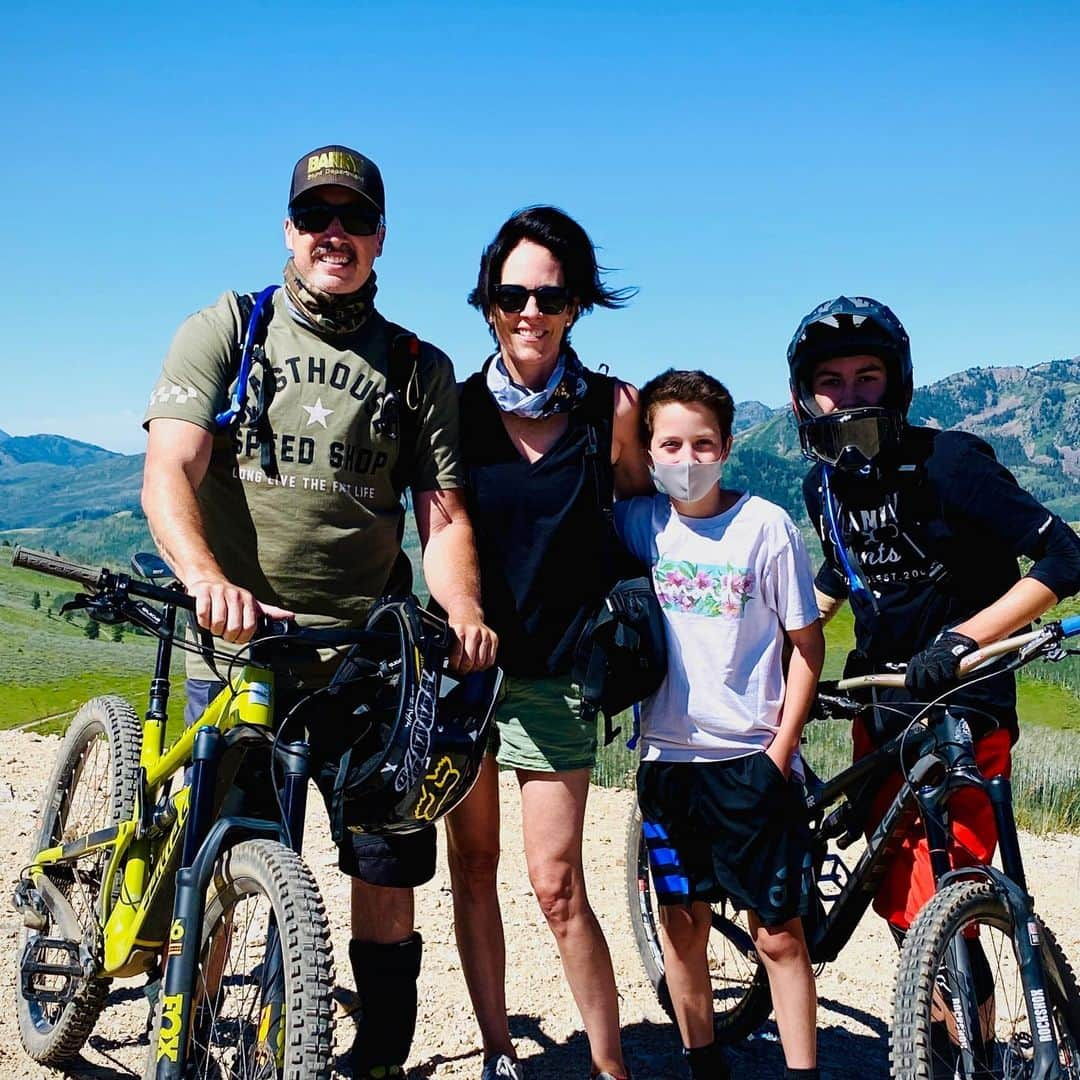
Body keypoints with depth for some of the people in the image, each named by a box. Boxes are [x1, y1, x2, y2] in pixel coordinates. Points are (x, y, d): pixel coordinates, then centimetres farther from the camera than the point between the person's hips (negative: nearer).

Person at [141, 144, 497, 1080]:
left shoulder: (420, 368, 12)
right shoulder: (222, 332, 7)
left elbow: (443, 513, 6)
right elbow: (168, 473, -7)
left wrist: (464, 609, -15)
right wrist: (204, 574, -27)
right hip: (237, 647, -1)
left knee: (389, 871, 2)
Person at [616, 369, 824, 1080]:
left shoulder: (765, 526, -8)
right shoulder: (637, 524, 0)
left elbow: (807, 641, -3)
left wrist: (783, 747, -7)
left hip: (753, 757, -3)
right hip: (669, 754, 3)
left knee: (778, 932, 2)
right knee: (682, 923, 13)